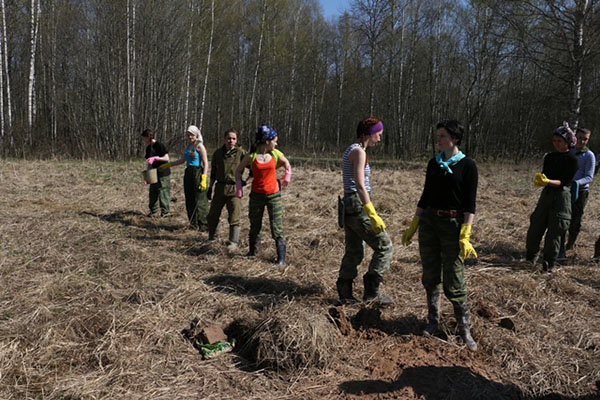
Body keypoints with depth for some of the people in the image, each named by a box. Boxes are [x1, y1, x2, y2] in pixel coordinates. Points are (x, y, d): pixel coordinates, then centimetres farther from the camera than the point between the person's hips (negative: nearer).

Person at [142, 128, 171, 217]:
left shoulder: (159, 145, -13)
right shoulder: (148, 147, 12)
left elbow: (166, 158, -15)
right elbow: (150, 162, 18)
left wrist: (155, 158, -25)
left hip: (163, 173, -8)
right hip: (154, 174, 8)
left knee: (163, 193, -3)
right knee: (152, 193, 12)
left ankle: (165, 212, 7)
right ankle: (153, 211, 25)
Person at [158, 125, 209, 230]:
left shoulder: (200, 146, -7)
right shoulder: (188, 146, 16)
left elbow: (205, 164, -12)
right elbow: (183, 160, 28)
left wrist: (203, 180, -20)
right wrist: (168, 165, 28)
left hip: (197, 173, -8)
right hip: (188, 173, 8)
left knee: (199, 200, -6)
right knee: (189, 200, 9)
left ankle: (203, 225, 2)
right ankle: (193, 224, 18)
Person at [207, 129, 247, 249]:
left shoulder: (241, 152, -5)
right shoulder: (218, 153, 7)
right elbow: (213, 172, 15)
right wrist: (210, 187, 14)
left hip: (234, 189, -4)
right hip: (220, 187, 4)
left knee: (234, 217, -3)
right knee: (213, 215, 12)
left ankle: (233, 242, 7)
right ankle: (211, 238, 30)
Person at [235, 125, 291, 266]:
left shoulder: (276, 154, -2)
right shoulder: (251, 156, -7)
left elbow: (287, 164, 18)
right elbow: (238, 171, 6)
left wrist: (287, 176, 1)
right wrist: (239, 187, -2)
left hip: (273, 195, 0)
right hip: (256, 195, 0)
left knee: (277, 228, -4)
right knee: (254, 226, 14)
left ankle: (281, 258, 1)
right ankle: (252, 252, 33)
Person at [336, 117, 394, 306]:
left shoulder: (350, 150, 15)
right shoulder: (359, 152, -14)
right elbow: (360, 186, -22)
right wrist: (373, 215, -24)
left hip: (348, 205, 10)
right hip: (358, 205, -10)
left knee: (354, 252, 14)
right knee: (384, 246, -2)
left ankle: (344, 293, 20)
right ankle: (371, 291, 2)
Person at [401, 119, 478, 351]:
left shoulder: (467, 166, -6)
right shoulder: (434, 163, 9)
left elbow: (469, 204, -9)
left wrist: (465, 236, -16)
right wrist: (413, 226, 12)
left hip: (453, 223, -5)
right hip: (429, 221, 5)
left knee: (453, 282, -2)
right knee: (430, 276, 10)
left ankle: (464, 330, 14)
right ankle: (433, 321, 26)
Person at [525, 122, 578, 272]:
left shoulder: (572, 159, -7)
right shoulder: (549, 157, 9)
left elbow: (565, 181, -13)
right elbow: (545, 175, 8)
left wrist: (549, 182, -28)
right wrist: (539, 179, -15)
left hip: (561, 196, -4)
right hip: (546, 194, 5)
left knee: (554, 231, 0)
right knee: (535, 226, 4)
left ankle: (549, 264, 13)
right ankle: (530, 256, 23)